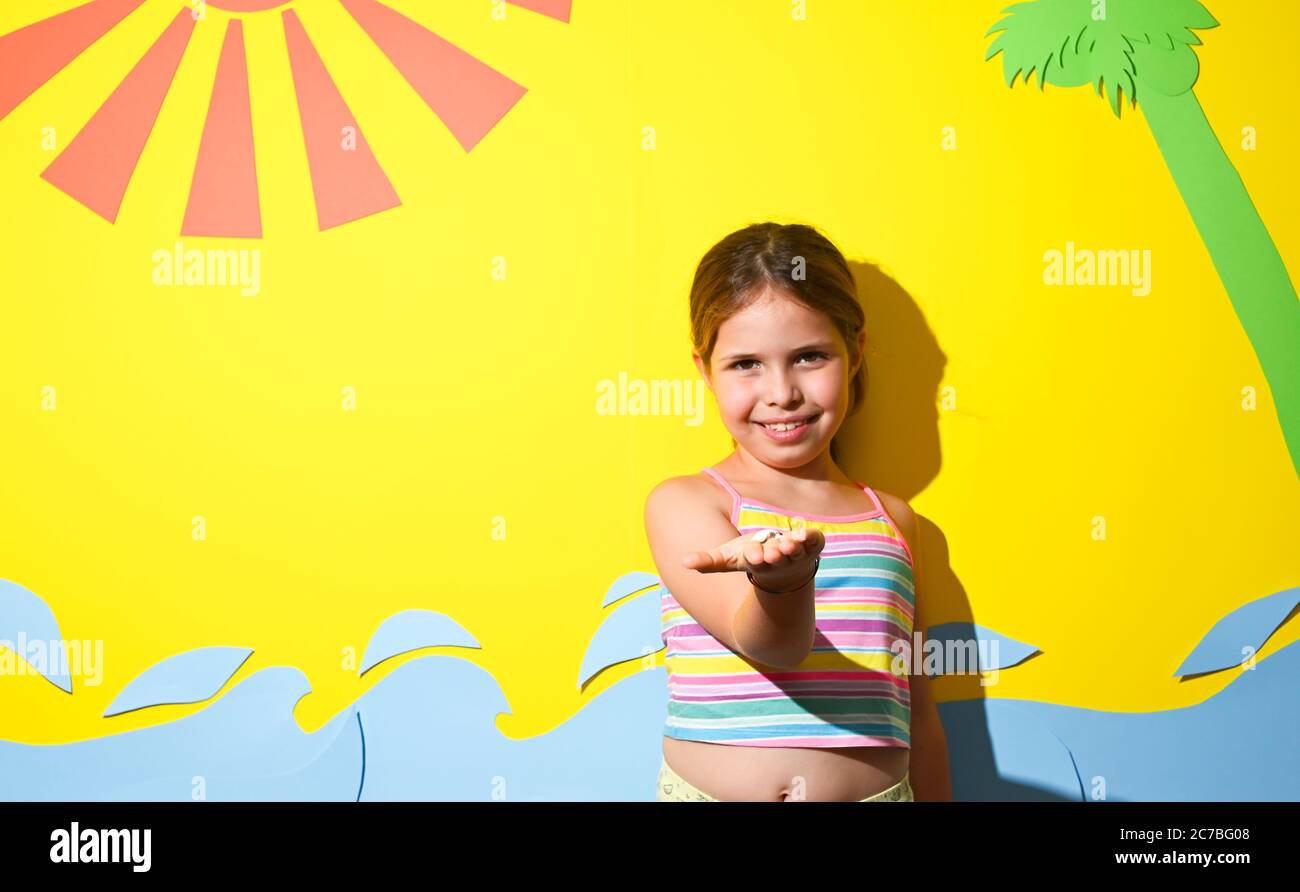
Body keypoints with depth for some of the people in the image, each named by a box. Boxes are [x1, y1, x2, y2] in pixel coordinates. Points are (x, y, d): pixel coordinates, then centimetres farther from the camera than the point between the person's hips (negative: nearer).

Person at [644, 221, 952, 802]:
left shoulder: (892, 520, 5)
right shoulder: (682, 503, -6)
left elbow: (918, 713, 10)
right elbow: (770, 644, -21)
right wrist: (783, 583, -39)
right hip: (705, 793, -2)